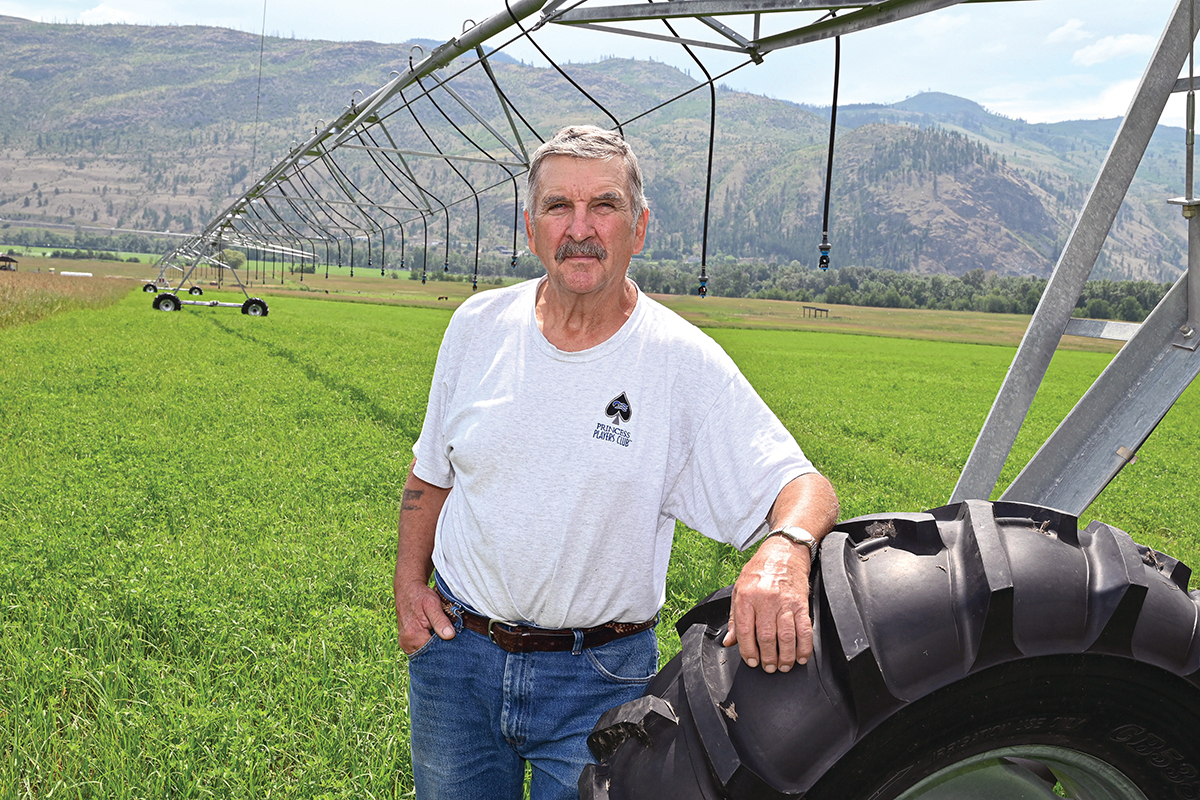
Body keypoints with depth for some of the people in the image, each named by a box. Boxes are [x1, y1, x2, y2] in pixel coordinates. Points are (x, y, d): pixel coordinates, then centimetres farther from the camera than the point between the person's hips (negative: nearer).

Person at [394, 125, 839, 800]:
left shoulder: (684, 363, -14)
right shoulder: (479, 326, -3)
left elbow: (805, 486, -18)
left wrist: (785, 550, -39)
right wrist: (410, 580, 1)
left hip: (600, 675, -3)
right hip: (455, 649, 3)